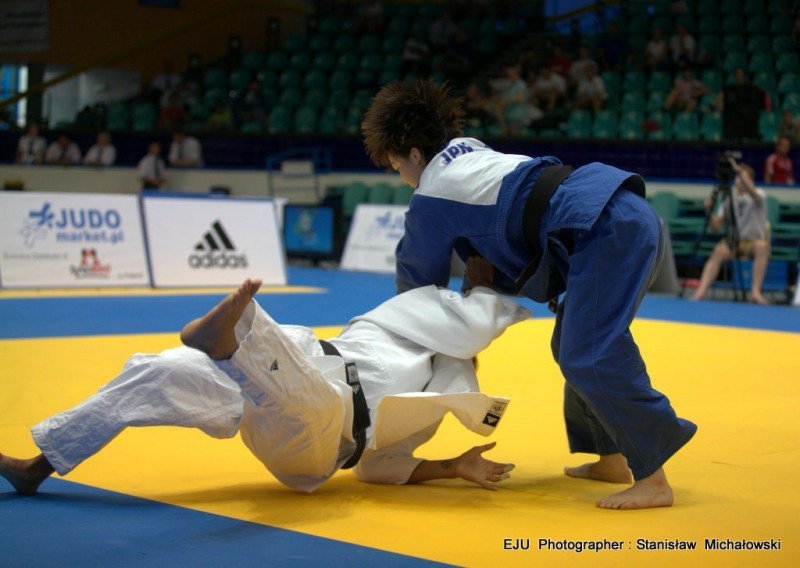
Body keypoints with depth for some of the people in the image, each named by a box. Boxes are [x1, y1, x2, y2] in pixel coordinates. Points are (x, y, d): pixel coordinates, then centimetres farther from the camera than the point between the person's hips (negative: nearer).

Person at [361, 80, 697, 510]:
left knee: (588, 358, -13)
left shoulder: (430, 197, 2)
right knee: (575, 345, 20)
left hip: (607, 231, -10)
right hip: (634, 217, 10)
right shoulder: (473, 154, 26)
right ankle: (611, 457, 24)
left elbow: (419, 279, 18)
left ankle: (652, 479, -14)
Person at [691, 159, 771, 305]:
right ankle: (701, 290, -41)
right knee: (719, 251, -30)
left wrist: (740, 171, -36)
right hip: (735, 241, 2)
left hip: (755, 241, -2)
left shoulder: (760, 195, 0)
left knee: (762, 246, -37)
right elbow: (716, 228, 4)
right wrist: (709, 211, -15)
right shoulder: (729, 199, 9)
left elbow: (753, 193, -29)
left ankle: (755, 292, -40)